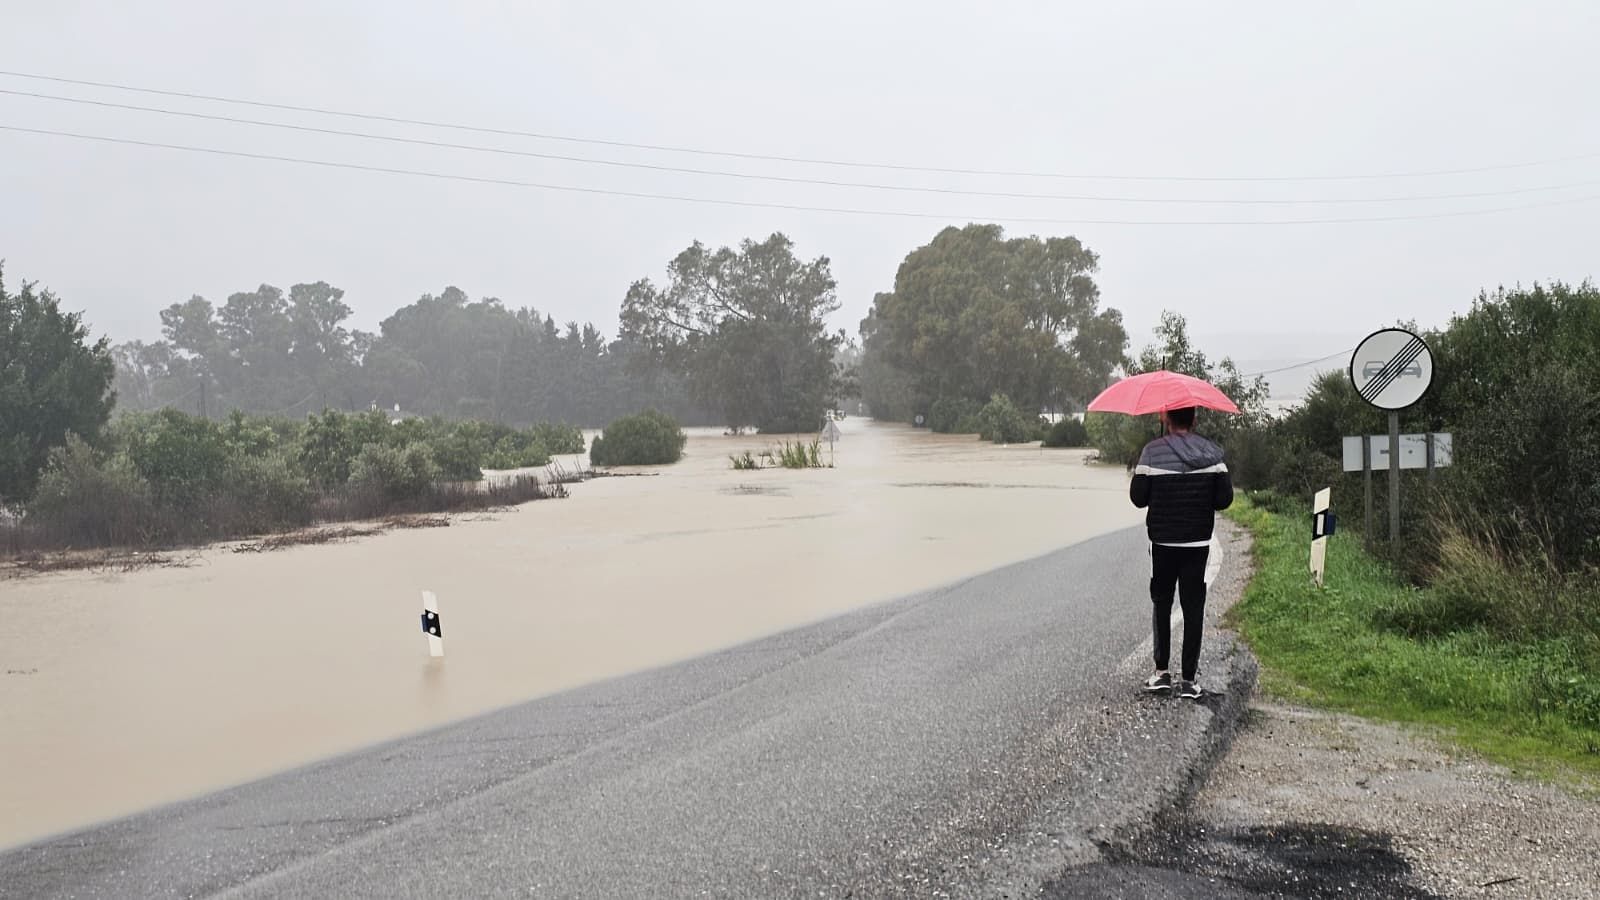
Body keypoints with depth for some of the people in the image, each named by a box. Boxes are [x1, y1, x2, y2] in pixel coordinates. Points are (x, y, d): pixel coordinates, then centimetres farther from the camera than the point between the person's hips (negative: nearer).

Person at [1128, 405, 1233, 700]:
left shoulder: (1152, 452, -9)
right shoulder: (1212, 453, -3)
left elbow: (1138, 497, -9)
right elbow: (1225, 499, -5)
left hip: (1162, 541, -1)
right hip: (1198, 543, 1)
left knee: (1161, 603, 14)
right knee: (1193, 607, 7)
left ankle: (1161, 672, 11)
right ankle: (1188, 679, 6)